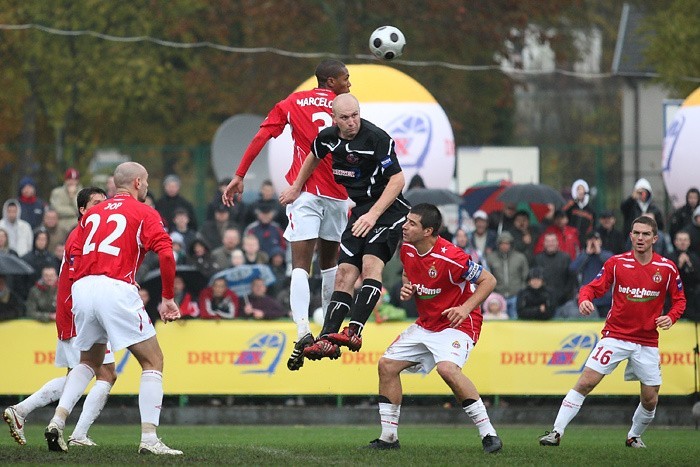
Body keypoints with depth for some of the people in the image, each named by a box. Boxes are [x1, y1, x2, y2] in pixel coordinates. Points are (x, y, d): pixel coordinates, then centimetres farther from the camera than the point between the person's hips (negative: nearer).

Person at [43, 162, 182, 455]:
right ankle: (149, 439, -6)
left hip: (82, 289, 6)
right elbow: (165, 253, -8)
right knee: (153, 362, 4)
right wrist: (167, 298, -1)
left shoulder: (92, 213, 22)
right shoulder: (144, 213, 7)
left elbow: (73, 256, 13)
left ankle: (58, 421, 7)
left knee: (89, 362, 25)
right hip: (117, 288, -6)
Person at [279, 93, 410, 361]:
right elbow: (313, 157, 26)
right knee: (345, 274, 0)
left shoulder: (377, 138, -19)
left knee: (371, 263, -25)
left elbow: (397, 179, -19)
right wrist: (296, 188, 36)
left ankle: (354, 331, -33)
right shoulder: (328, 138, 2)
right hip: (360, 211, 7)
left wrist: (374, 214, -24)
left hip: (387, 208, -7)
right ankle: (327, 339, -5)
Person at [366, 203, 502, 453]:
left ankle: (489, 434, -26)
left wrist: (465, 308, -27)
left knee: (447, 368, -33)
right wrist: (407, 289, -1)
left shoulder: (449, 257, -25)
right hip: (426, 324, 9)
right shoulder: (407, 250, -2)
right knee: (387, 364, 3)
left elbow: (489, 280, -17)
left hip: (457, 323, -8)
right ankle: (388, 437, 14)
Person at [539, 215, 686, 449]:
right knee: (585, 383, -14)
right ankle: (556, 432, -11)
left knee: (650, 400, 4)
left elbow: (679, 299, 9)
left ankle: (634, 436, 32)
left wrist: (670, 317, -11)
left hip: (648, 341, 2)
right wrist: (584, 299, -25)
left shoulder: (667, 268, -2)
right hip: (616, 336, -1)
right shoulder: (616, 263, -4)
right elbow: (593, 287, -2)